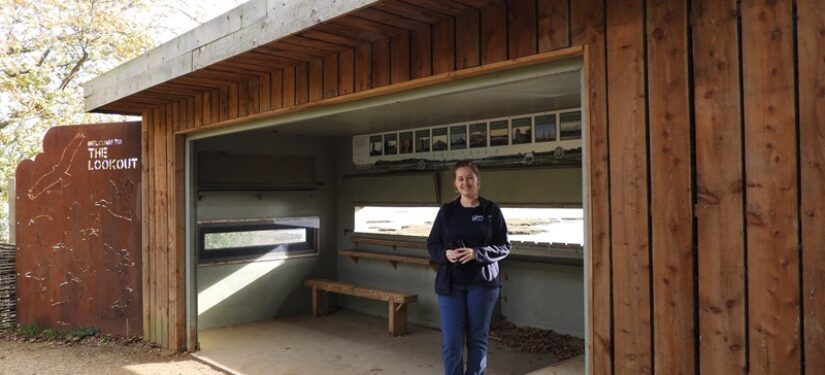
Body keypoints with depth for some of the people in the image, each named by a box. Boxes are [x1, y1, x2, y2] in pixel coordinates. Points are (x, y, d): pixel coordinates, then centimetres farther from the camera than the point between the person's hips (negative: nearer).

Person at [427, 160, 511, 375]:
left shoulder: (491, 210, 1)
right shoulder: (446, 211, 5)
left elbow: (504, 246, -1)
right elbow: (432, 245, 8)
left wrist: (477, 253, -17)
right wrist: (445, 253, -15)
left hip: (482, 283, -1)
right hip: (451, 283, 1)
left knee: (478, 338, 9)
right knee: (451, 341, -1)